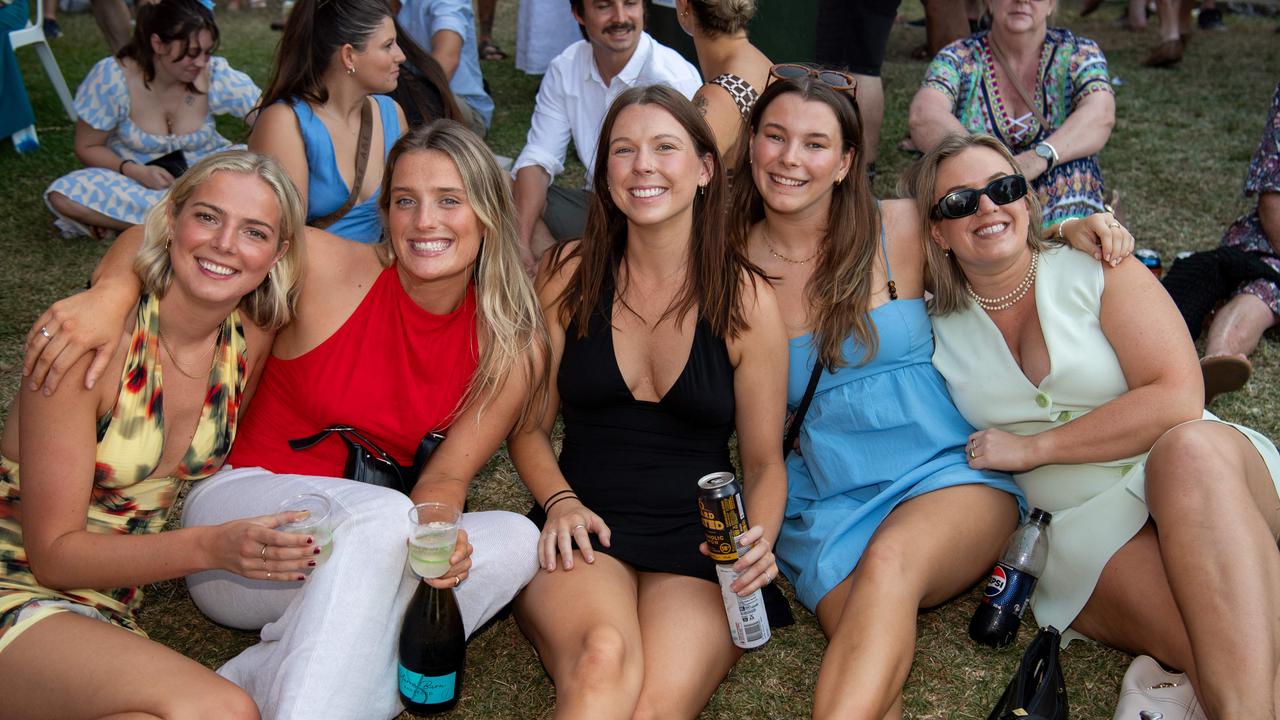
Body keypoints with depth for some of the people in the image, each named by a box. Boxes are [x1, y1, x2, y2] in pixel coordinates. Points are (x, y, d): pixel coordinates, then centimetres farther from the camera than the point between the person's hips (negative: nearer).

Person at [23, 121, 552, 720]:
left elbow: (447, 473, -5)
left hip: (366, 552, 5)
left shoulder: (511, 350, -4)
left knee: (516, 540, -24)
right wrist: (107, 301, -25)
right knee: (383, 513, -35)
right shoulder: (326, 268, -13)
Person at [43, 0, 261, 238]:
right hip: (136, 177, 0)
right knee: (63, 196, -29)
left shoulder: (218, 76, -16)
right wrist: (136, 171, -26)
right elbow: (87, 147, -8)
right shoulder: (111, 78, -18)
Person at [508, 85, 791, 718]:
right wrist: (561, 502, -8)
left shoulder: (746, 301, 3)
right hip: (586, 530, 1)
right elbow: (529, 426, 11)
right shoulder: (569, 275, 5)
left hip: (700, 544, 0)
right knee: (605, 658, -34)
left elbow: (765, 462, 8)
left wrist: (759, 539, -13)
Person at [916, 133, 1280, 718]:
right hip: (1079, 523, 0)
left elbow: (1177, 400, -10)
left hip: (1203, 470, 1)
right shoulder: (937, 330, 8)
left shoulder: (1097, 270, 1)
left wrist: (1032, 447, -10)